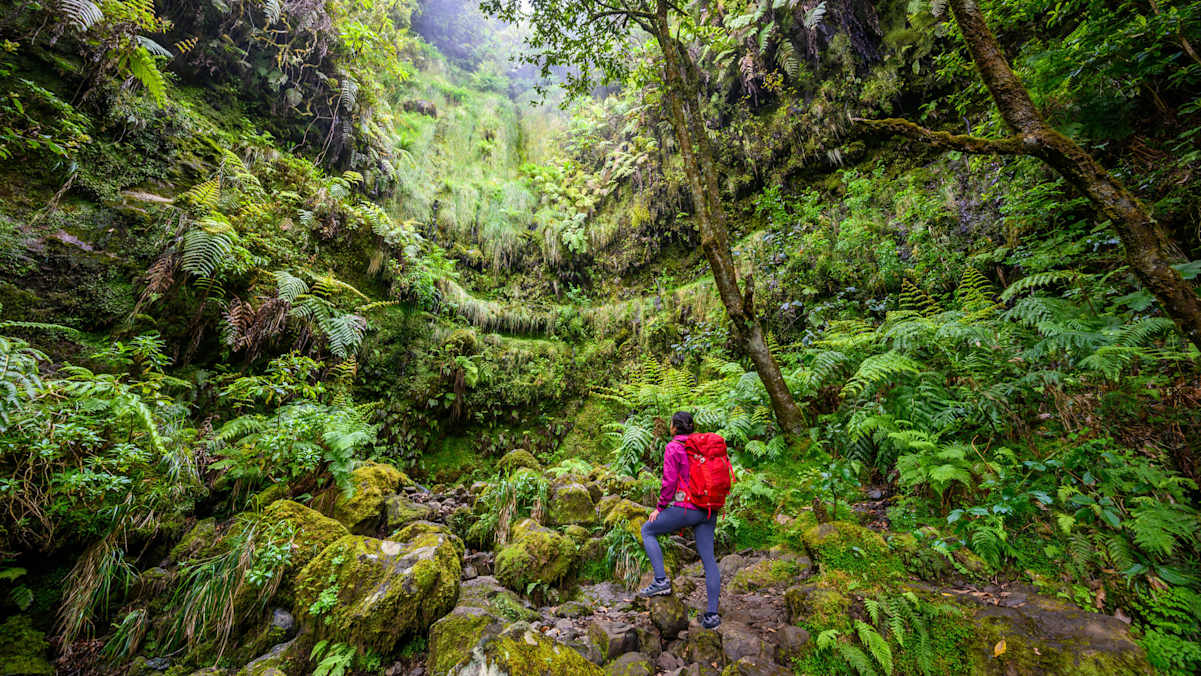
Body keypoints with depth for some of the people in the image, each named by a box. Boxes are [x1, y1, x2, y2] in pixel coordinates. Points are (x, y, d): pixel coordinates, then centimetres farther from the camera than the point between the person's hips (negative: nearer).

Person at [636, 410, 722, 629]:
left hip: (685, 508, -7)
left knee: (647, 530, 13)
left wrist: (660, 507, -2)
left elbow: (669, 482, -14)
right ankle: (712, 614, 16)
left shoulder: (673, 447, -10)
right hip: (708, 510, 7)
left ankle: (661, 580, 6)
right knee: (708, 559, 13)